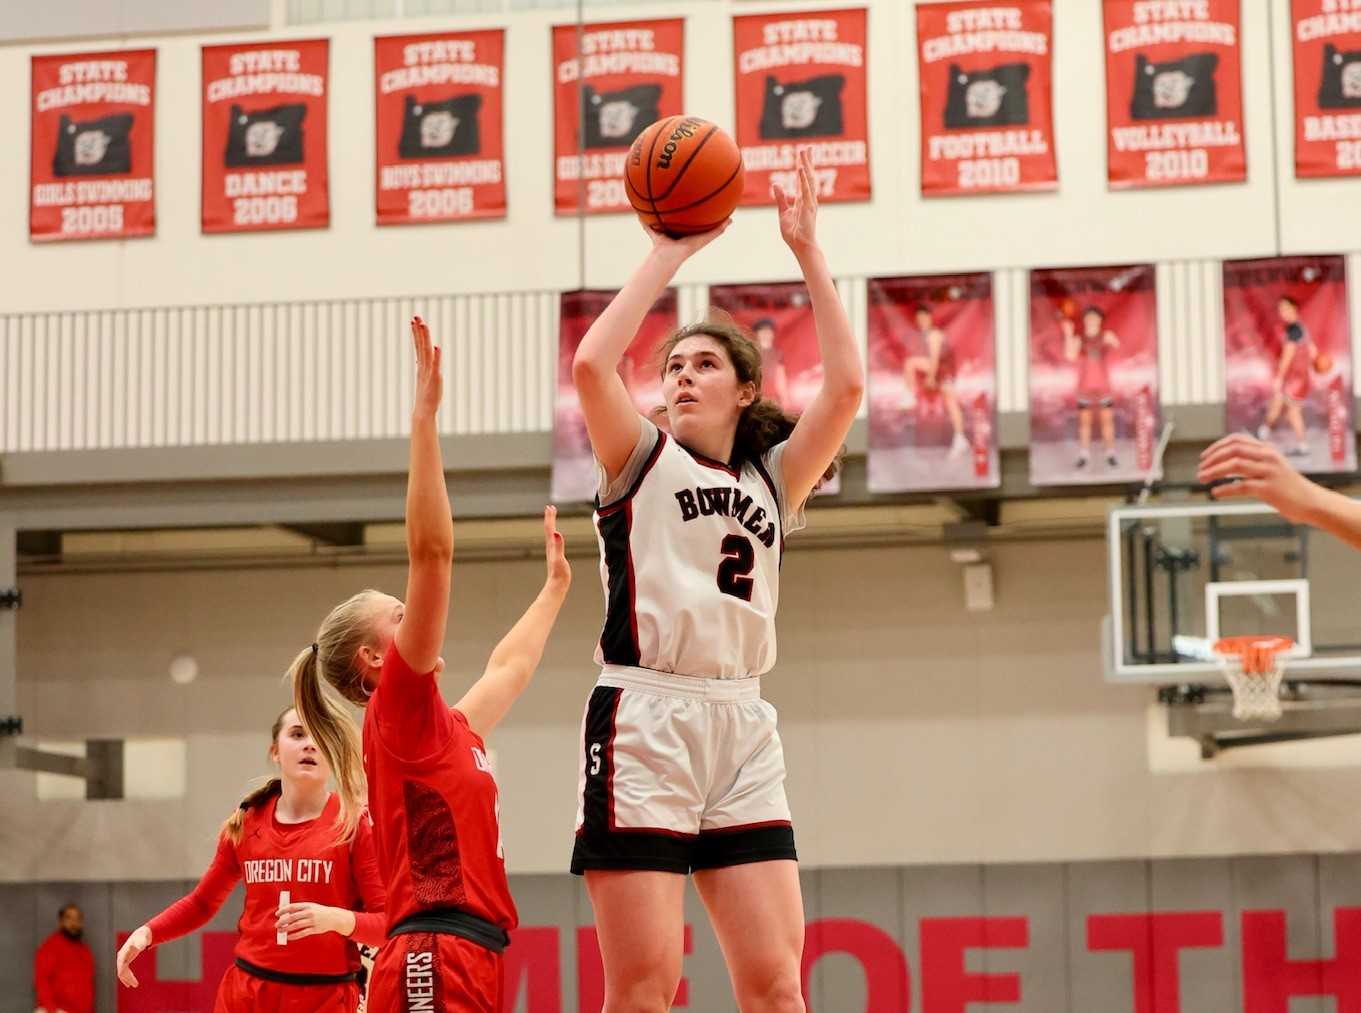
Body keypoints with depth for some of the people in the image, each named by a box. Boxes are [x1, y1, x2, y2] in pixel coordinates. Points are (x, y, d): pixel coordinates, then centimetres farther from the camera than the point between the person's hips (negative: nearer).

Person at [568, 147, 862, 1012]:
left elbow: (846, 387, 3)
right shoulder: (642, 461, 9)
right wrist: (669, 253, -3)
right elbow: (592, 365, -10)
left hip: (743, 730, 4)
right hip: (644, 721, -3)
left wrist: (808, 253, 4)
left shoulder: (772, 479, 17)